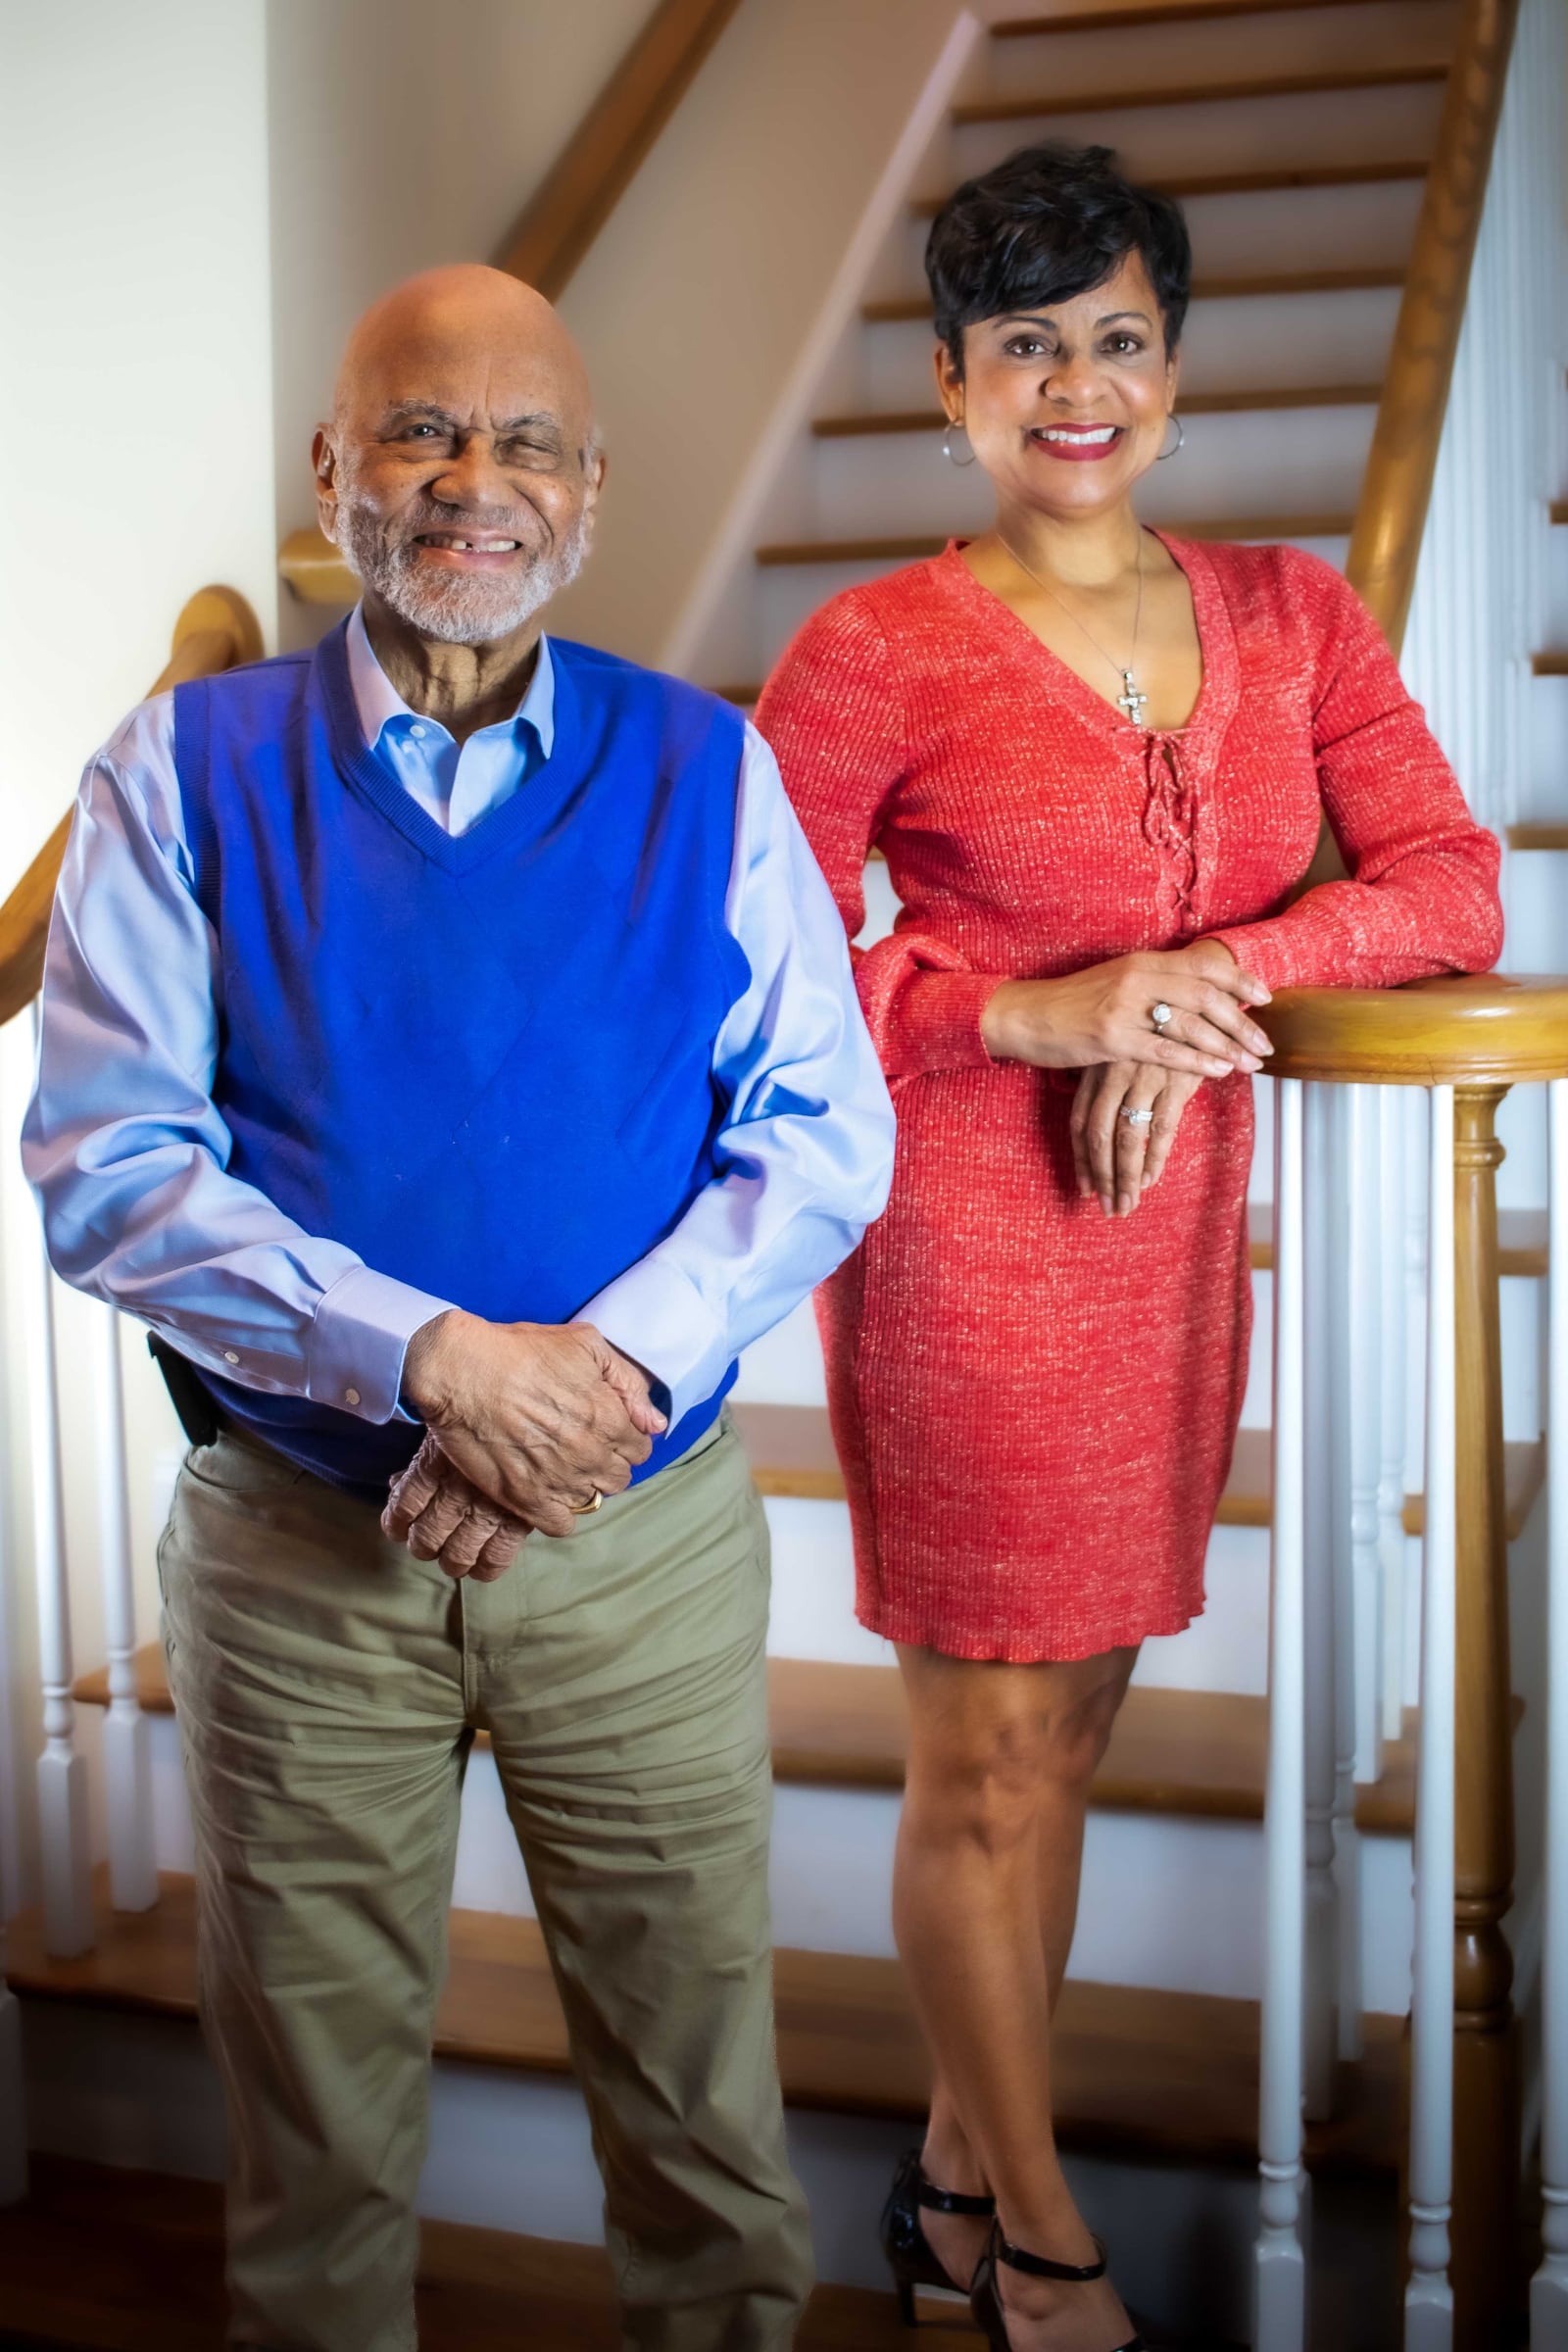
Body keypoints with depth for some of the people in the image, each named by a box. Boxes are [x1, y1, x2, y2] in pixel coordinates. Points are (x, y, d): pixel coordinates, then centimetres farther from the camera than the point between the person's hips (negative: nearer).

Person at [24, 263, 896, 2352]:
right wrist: (432, 1356, -21)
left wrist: (611, 1361, -19)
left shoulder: (705, 770, 2)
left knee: (697, 2093, 15)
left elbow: (825, 1131, -3)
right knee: (314, 2120, 17)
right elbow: (106, 1164, -9)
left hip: (649, 1538, 1)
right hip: (295, 1543, 0)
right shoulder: (186, 771, -2)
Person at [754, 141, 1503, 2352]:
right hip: (963, 1238, -5)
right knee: (989, 1756, 4)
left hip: (1173, 1234, 5)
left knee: (1066, 1728, 14)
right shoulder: (876, 652, -7)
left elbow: (1449, 884, 0)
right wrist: (1034, 1015, -19)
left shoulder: (1288, 614, 8)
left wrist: (1213, 967, -15)